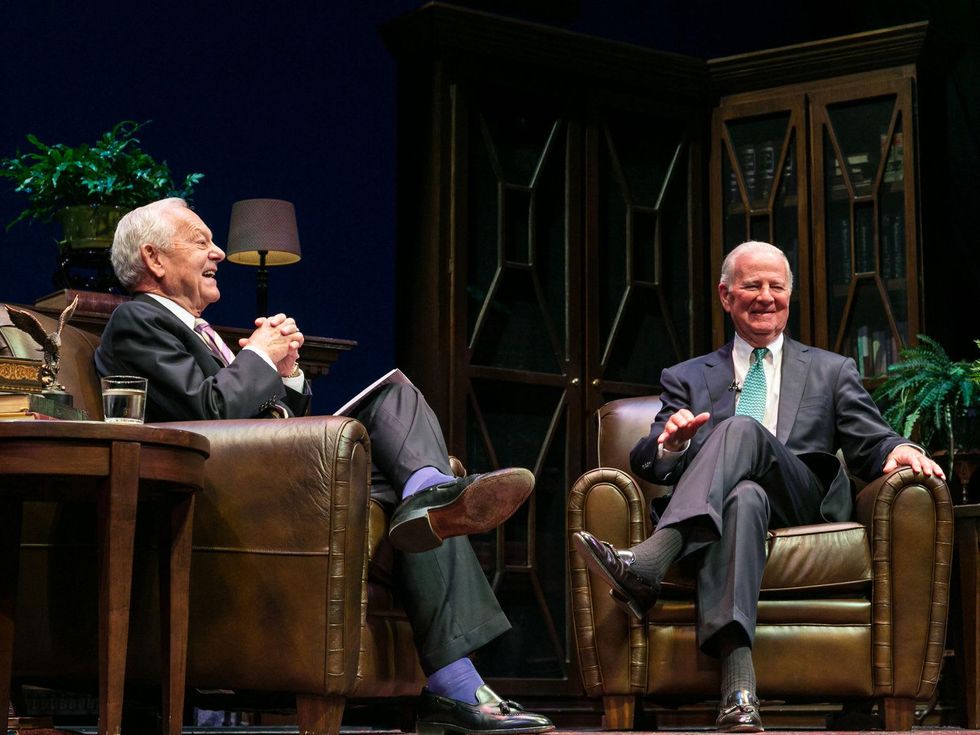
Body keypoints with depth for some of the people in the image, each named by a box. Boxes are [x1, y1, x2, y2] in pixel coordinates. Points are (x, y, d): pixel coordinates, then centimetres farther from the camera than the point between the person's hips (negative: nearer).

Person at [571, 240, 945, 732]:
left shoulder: (831, 372, 26)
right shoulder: (687, 379, 26)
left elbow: (871, 444, 14)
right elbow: (650, 465, 14)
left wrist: (897, 451, -11)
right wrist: (670, 444, -11)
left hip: (805, 510, 0)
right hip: (720, 504, 0)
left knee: (742, 429, -30)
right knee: (744, 496, -39)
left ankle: (647, 564, -51)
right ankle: (738, 691, -58)